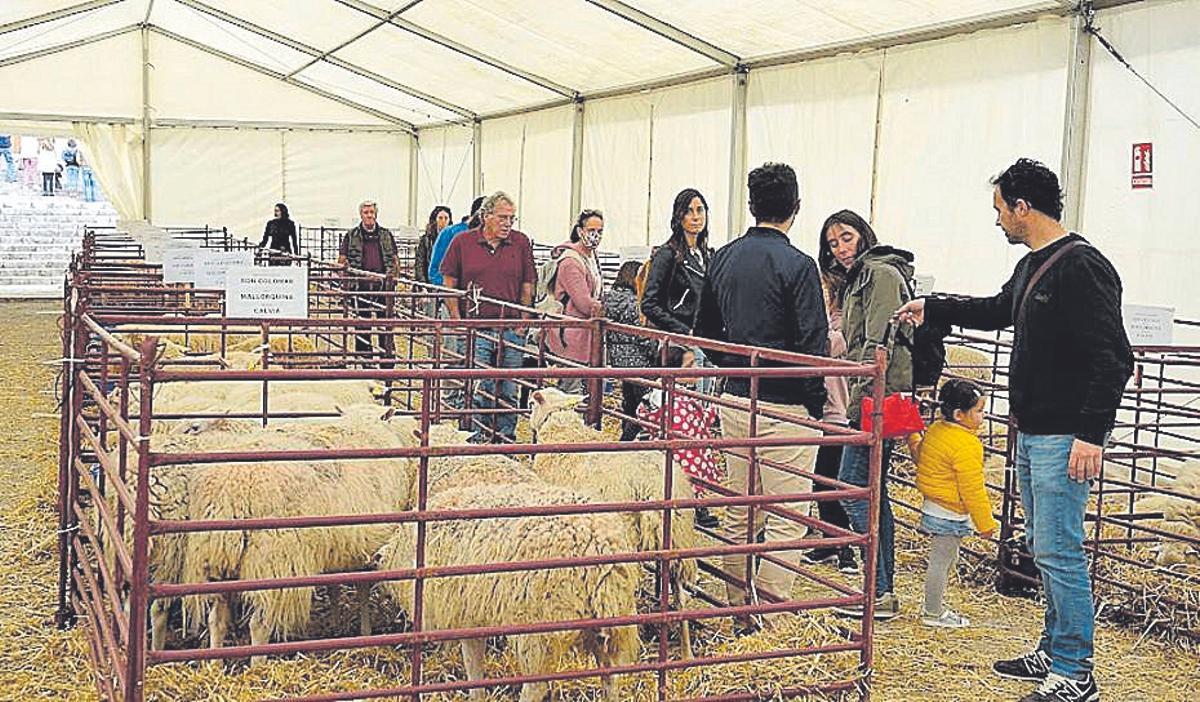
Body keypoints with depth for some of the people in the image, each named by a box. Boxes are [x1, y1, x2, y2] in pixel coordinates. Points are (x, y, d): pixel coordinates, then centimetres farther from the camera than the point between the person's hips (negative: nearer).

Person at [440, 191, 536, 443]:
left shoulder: (521, 243, 6)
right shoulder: (463, 242, 2)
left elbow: (527, 288, 9)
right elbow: (449, 284, 6)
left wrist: (522, 323, 3)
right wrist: (458, 322, -1)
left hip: (511, 330, 2)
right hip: (475, 330, -2)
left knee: (508, 392, 8)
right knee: (477, 390, -5)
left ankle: (505, 438, 19)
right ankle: (476, 437, 6)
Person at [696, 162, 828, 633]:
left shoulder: (723, 258, 8)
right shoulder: (797, 265, -13)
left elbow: (704, 329, 15)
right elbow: (812, 344, -15)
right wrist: (816, 402, -6)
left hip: (734, 400, 7)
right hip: (785, 406, -7)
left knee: (738, 513, 14)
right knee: (787, 518, 0)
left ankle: (739, 612, 22)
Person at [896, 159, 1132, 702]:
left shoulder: (1082, 266, -17)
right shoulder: (1032, 266, 14)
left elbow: (1111, 359, -21)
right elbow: (996, 311, 34)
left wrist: (1092, 434, -24)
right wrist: (932, 308, 38)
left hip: (1064, 440, -10)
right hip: (1031, 433, 10)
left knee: (1058, 553, -7)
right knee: (1043, 547, 16)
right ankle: (1054, 653, 27)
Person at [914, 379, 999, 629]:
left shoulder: (935, 429, 3)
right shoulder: (967, 445, -24)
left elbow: (920, 457, 19)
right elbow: (972, 489, -20)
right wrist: (985, 523, -12)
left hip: (933, 507, 10)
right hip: (950, 515, -10)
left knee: (944, 560, 21)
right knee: (940, 562, 1)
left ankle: (935, 605, 32)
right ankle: (933, 613, 11)